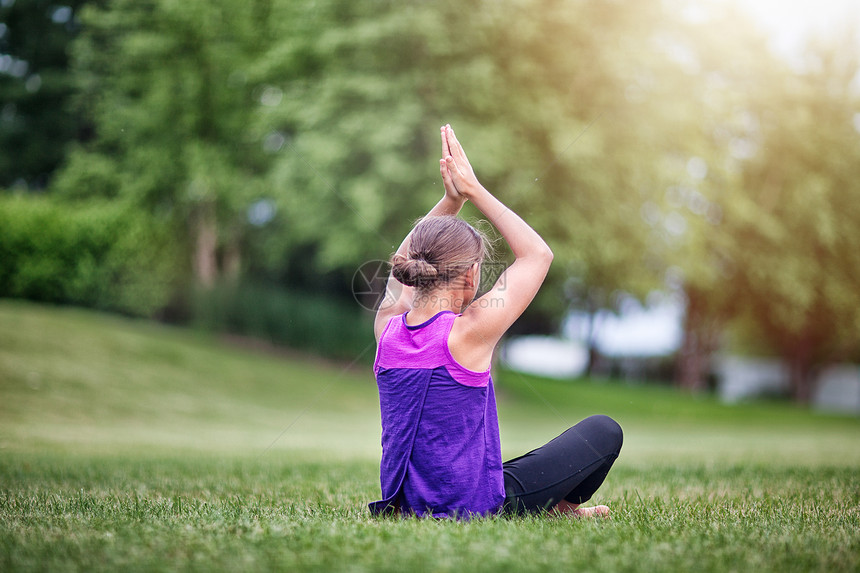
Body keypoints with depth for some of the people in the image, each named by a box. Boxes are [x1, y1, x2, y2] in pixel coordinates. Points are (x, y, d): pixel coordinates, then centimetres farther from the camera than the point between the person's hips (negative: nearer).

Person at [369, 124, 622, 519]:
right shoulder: (467, 333, -21)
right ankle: (563, 508, 35)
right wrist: (472, 190, -4)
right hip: (473, 507, -7)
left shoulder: (388, 328, -5)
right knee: (604, 431, 12)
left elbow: (406, 265, 18)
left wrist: (450, 199, 11)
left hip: (404, 503, 7)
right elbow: (538, 254, -8)